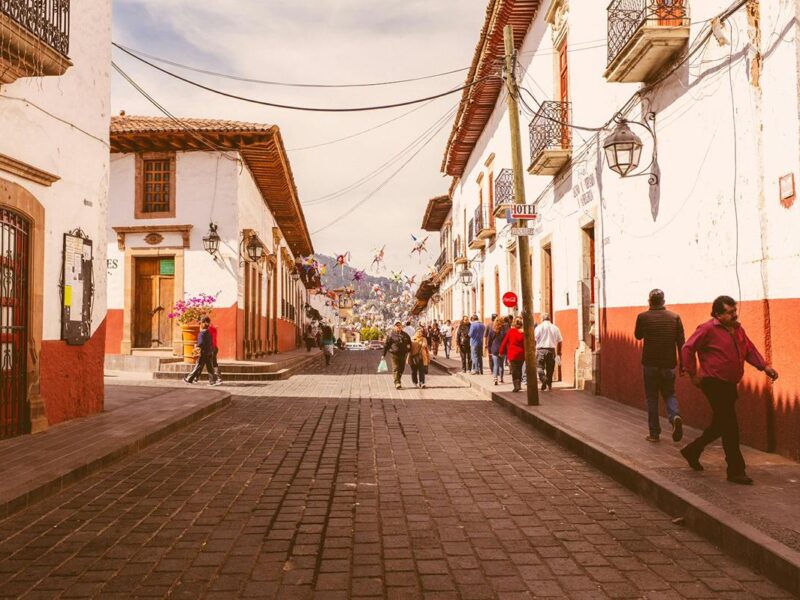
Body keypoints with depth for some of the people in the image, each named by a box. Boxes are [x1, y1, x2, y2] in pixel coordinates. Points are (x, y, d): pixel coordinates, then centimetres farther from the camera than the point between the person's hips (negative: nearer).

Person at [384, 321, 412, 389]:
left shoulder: (405, 335, 10)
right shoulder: (391, 335, -2)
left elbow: (409, 343, 22)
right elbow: (386, 345, 0)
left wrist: (408, 350, 9)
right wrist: (384, 354, -3)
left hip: (403, 354, 4)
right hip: (394, 354, -4)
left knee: (401, 369, 11)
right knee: (395, 368, -11)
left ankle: (398, 380, 30)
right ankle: (397, 383, -15)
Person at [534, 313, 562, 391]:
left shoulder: (539, 327, -3)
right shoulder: (555, 328, 6)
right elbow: (559, 341, 9)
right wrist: (559, 351, 21)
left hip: (541, 349, -3)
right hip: (552, 350, 3)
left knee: (539, 366, 0)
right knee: (550, 368, 11)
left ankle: (543, 378, -26)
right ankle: (549, 385, 16)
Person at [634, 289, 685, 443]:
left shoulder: (643, 317, -7)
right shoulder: (674, 317, -2)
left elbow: (638, 336, 9)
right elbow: (681, 342, 0)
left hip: (650, 364, -2)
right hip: (669, 364, 2)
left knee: (652, 397, 9)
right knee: (669, 394, 17)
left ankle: (654, 433, 10)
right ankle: (675, 416, -12)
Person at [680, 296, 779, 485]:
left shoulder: (738, 329, 12)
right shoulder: (708, 329, -12)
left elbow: (750, 350, 17)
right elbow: (688, 349, -12)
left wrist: (764, 366, 1)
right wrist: (693, 374, -11)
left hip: (729, 385, 9)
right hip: (714, 384, -8)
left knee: (720, 425, 16)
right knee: (730, 426, -7)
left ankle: (692, 451, 33)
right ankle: (736, 471, 1)